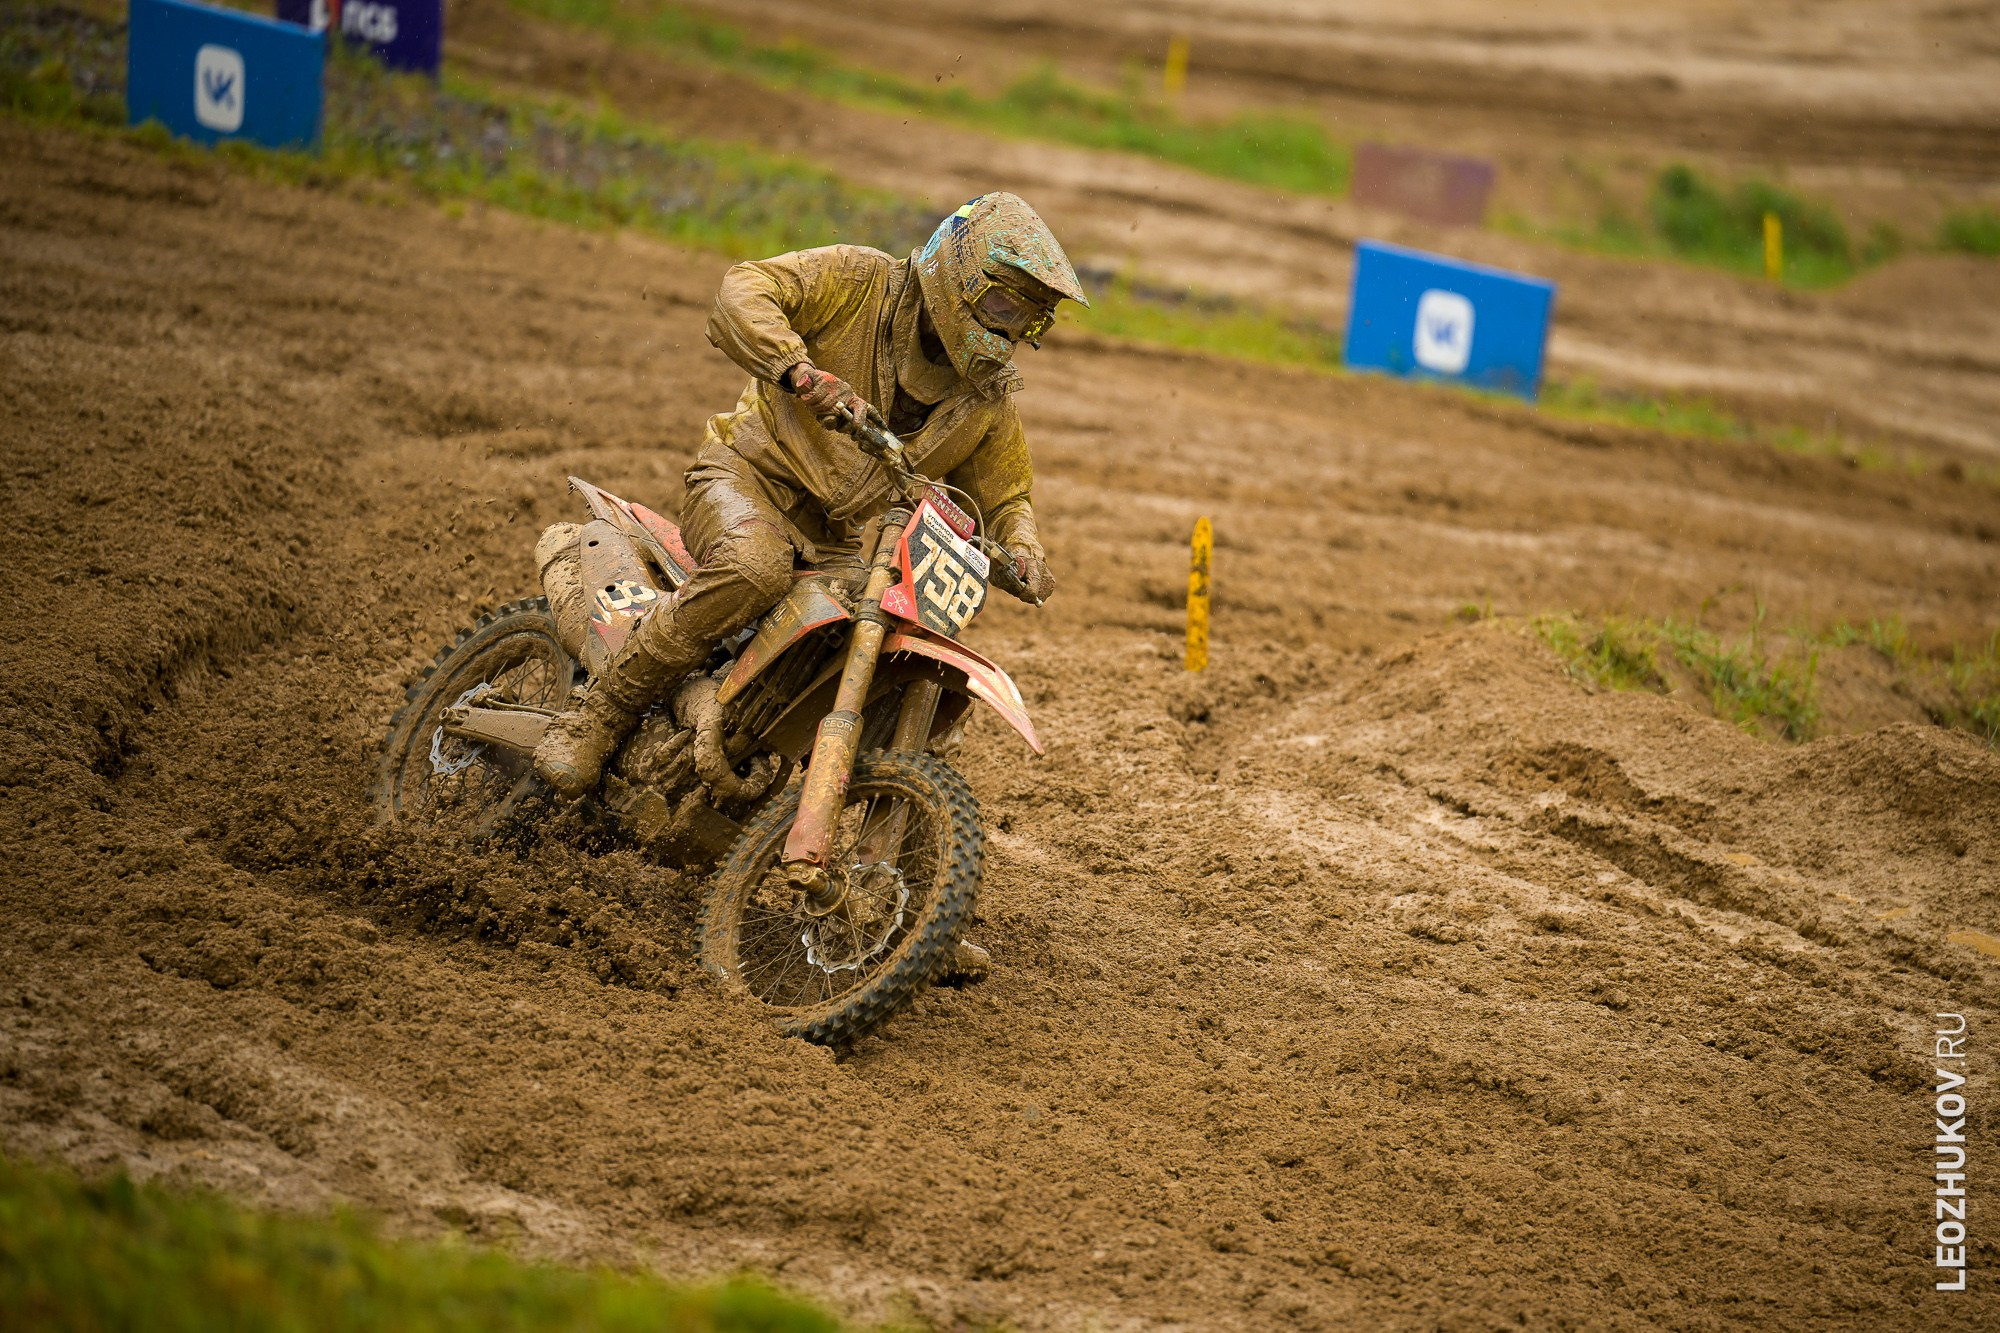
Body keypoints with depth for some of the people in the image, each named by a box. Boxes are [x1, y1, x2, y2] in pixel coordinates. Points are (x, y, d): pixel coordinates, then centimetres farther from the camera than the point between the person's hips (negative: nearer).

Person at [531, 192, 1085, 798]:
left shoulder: (991, 399, 8)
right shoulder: (861, 282, -8)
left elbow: (1003, 495, 18)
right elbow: (742, 291, -21)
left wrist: (1025, 551, -7)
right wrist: (803, 372, -39)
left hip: (842, 542, 6)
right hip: (753, 476, -6)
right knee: (756, 566, -40)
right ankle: (599, 714, -27)